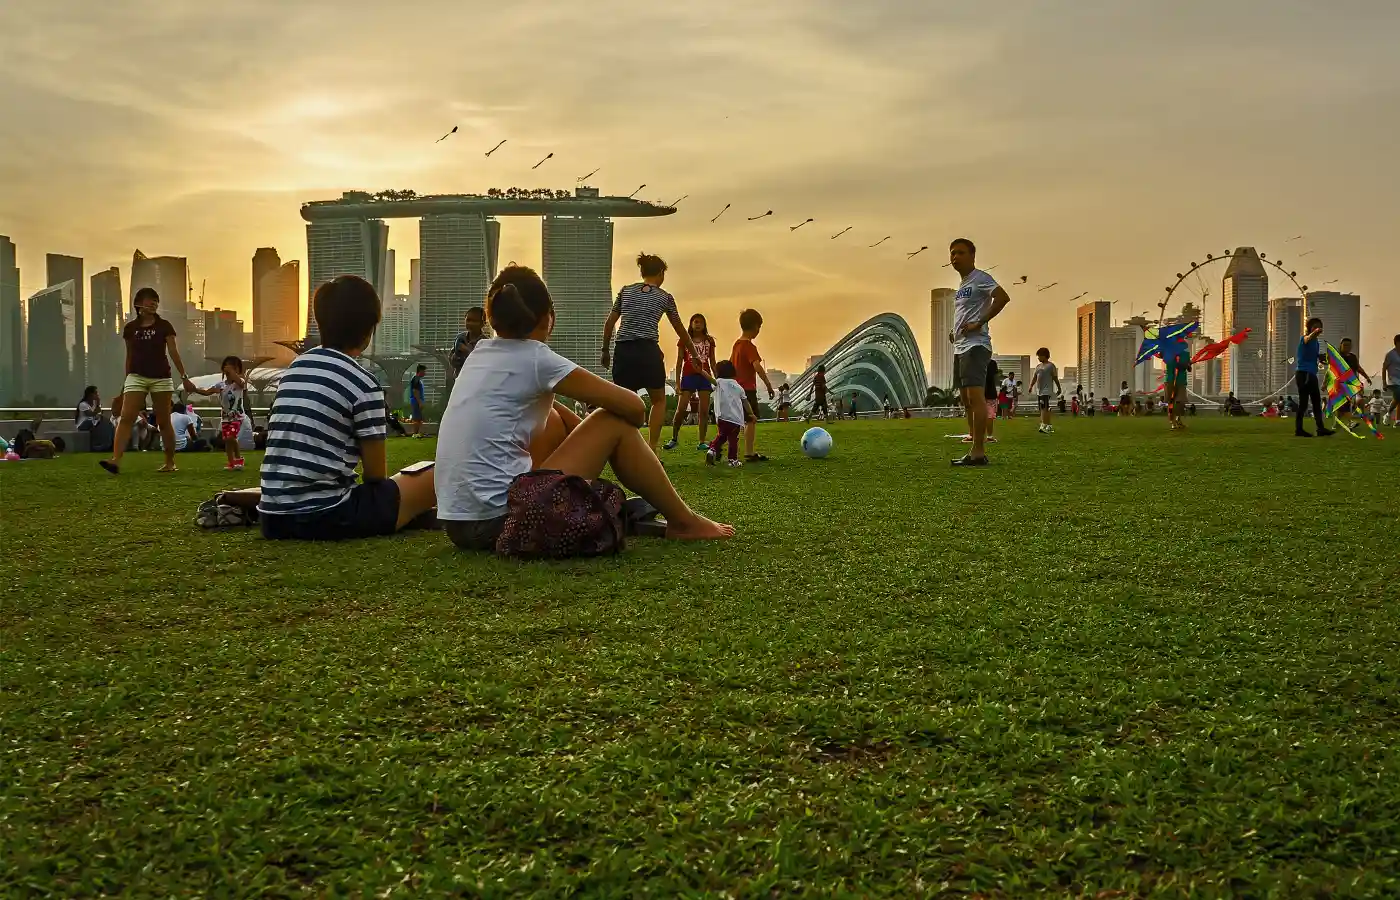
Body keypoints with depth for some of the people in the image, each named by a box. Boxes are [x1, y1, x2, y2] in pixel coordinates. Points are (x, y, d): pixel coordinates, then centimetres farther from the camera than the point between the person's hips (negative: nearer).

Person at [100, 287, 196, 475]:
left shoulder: (164, 326, 1)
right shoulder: (130, 328, 6)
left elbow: (173, 352, -1)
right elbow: (129, 356, 14)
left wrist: (183, 377, -8)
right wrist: (126, 380, 17)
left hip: (161, 378, -1)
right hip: (136, 377, 1)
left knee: (164, 422, 5)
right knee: (126, 418, -12)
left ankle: (170, 463, 15)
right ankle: (116, 460, -21)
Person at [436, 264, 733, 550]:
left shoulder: (479, 354, 15)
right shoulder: (534, 357, -6)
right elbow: (633, 407, -1)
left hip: (460, 524, 8)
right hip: (501, 521, -8)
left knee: (555, 421, 25)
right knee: (614, 425, 5)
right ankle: (684, 522, 18)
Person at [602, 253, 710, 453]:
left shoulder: (625, 291, 15)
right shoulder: (665, 297, 10)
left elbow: (609, 323, 12)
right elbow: (681, 330, 19)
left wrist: (605, 350, 22)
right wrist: (695, 355, 30)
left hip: (623, 352, 2)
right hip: (648, 351, -2)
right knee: (659, 401, 16)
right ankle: (651, 450, 4)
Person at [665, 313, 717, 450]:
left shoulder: (709, 340, 10)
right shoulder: (684, 340, 4)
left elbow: (712, 362, 14)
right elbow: (679, 362, 3)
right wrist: (677, 382, -3)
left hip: (704, 377, 2)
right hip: (688, 376, -2)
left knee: (704, 410, -2)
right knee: (681, 409, -7)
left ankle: (702, 442, 1)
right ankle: (674, 438, 8)